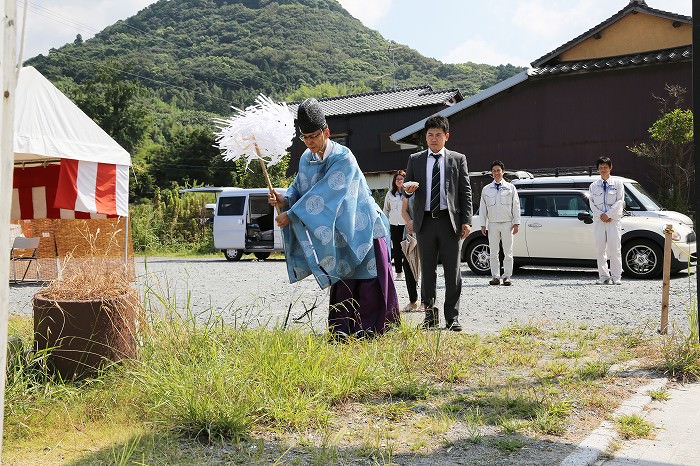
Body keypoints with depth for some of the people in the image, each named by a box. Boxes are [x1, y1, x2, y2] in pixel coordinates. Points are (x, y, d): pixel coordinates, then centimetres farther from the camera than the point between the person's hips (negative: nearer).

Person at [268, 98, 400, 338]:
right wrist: (284, 200, -16)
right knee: (342, 283, 5)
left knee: (369, 281, -2)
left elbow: (322, 195, -27)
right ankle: (342, 333, 10)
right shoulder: (306, 159, 1)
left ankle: (372, 332, 8)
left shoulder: (343, 159, -22)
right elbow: (299, 188, 6)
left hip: (362, 229, -5)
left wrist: (291, 215, -26)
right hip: (339, 233, 6)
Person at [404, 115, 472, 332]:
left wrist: (466, 221, -4)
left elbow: (465, 192, 5)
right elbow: (407, 188, 15)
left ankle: (452, 317, 8)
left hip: (450, 220, -1)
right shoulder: (415, 160, 12)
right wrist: (407, 189, -10)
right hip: (425, 221, 1)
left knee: (452, 271, 1)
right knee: (427, 270, 6)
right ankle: (430, 313, 17)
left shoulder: (458, 159, 8)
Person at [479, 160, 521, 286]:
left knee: (508, 252, -1)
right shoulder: (486, 189, 10)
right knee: (493, 252, 1)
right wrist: (483, 225, 5)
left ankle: (507, 276, 3)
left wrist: (516, 223, -1)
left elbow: (516, 206, 6)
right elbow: (482, 208, 10)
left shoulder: (510, 188, 7)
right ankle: (495, 276, 7)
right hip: (492, 224, 2)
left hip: (507, 223, -1)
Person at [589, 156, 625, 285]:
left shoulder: (617, 183, 6)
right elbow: (592, 203, 6)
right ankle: (603, 276, 5)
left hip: (613, 220, -2)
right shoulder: (593, 186, 12)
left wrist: (608, 214, -11)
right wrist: (600, 215, -8)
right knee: (600, 250, 1)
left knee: (615, 249, -6)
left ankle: (616, 277, -2)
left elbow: (620, 202, -2)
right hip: (598, 221, 2)